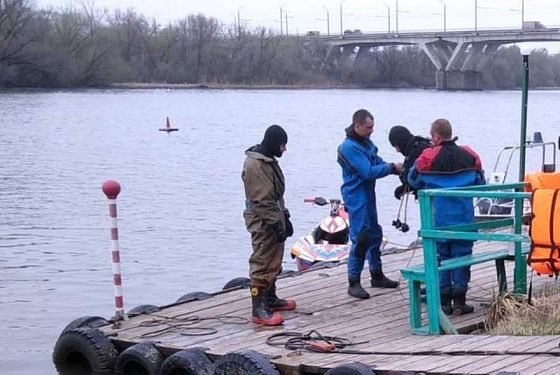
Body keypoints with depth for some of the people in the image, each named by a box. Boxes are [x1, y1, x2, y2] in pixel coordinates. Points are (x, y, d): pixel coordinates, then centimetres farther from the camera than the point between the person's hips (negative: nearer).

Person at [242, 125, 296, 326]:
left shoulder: (269, 161, 14)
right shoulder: (254, 165, -19)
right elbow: (261, 200, -23)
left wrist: (285, 217, 20)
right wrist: (276, 223, -23)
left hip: (274, 219, 10)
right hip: (262, 222, -10)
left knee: (274, 263, 18)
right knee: (262, 265, -9)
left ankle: (271, 299, 31)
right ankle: (259, 309, -9)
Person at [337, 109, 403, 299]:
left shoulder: (366, 142, 9)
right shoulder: (349, 147, -20)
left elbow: (378, 162, 11)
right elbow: (368, 172, -24)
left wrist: (396, 168, -7)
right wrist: (392, 168, -19)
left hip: (368, 195, 10)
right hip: (356, 198, -10)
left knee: (375, 235, 17)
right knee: (360, 238, -10)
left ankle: (377, 275, 30)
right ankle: (354, 283, -4)